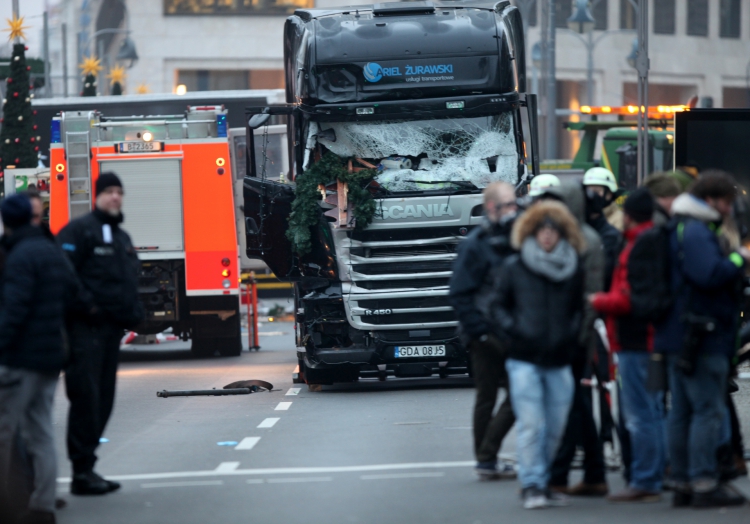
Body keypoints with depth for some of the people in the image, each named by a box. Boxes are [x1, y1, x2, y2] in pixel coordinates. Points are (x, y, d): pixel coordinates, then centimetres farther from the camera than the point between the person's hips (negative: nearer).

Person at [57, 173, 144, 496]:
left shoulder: (122, 238, 21)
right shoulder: (80, 230, -6)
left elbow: (129, 281, 28)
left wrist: (134, 312, 12)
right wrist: (84, 305, -21)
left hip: (111, 328, 9)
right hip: (87, 329, -9)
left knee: (102, 401, 10)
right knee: (86, 397, -10)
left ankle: (86, 466, 17)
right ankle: (82, 472, -8)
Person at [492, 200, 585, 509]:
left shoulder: (573, 269, 10)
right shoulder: (515, 267, 3)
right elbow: (499, 305, 10)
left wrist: (572, 334, 6)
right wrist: (512, 331, -3)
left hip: (559, 360, 3)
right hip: (524, 359, -3)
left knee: (555, 427, 6)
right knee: (531, 424, -10)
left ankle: (543, 483, 17)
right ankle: (532, 486, -7)